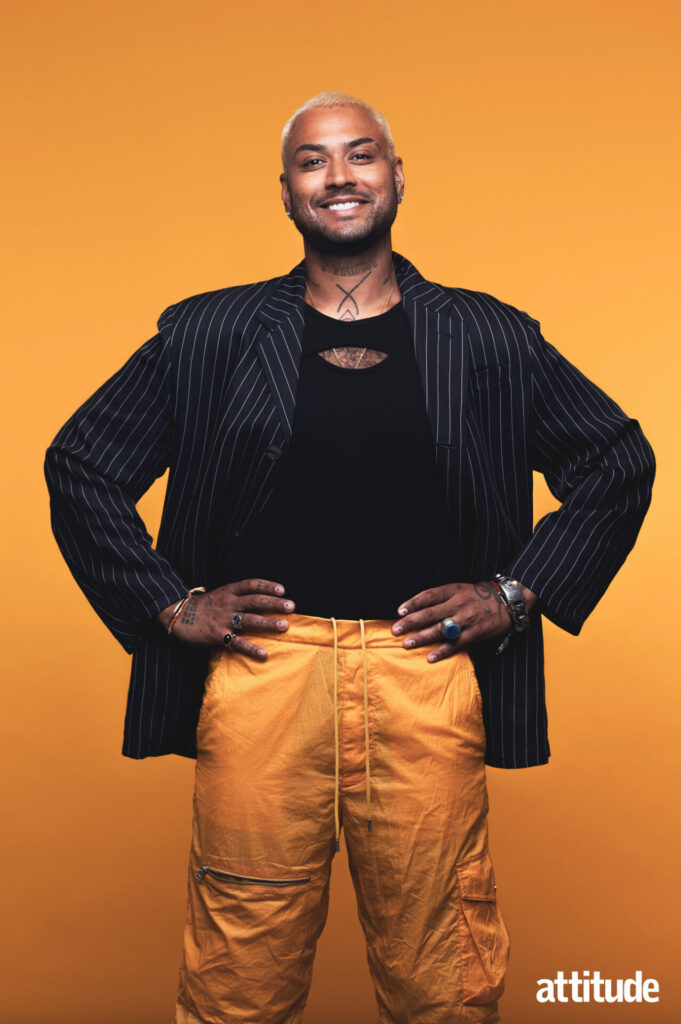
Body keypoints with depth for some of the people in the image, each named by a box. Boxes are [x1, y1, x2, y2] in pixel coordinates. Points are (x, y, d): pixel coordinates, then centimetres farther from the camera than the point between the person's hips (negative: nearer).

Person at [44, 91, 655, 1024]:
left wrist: (516, 593, 7)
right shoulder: (207, 335, 9)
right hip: (258, 668, 0)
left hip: (426, 675, 1)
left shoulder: (491, 340, 10)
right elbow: (80, 465, 12)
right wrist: (171, 605, 3)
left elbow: (618, 464, 16)